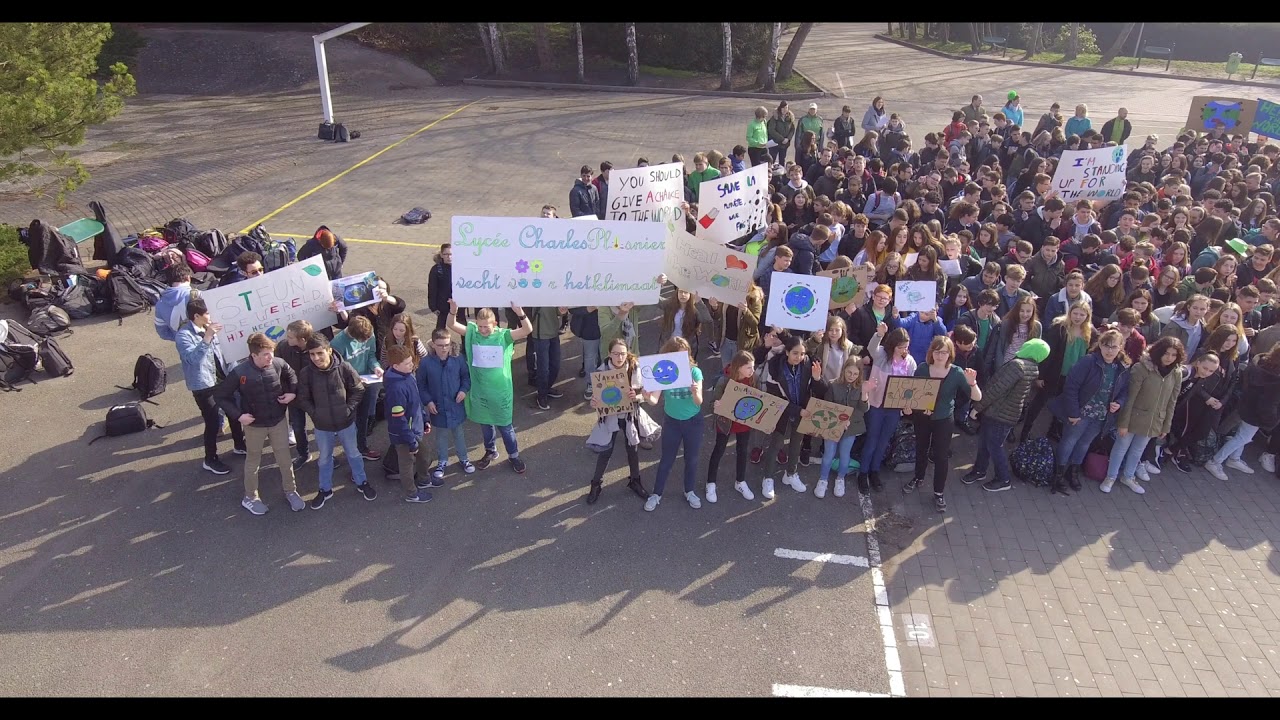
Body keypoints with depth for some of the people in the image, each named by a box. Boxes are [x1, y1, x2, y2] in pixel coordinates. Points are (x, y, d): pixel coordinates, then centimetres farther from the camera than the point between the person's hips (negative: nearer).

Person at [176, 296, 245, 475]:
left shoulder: (206, 329, 2)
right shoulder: (183, 335, -19)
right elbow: (193, 358, -34)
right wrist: (207, 338, -40)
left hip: (220, 380, 8)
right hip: (203, 386, -8)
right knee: (213, 422, -2)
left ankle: (239, 445, 40)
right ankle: (210, 460, 17)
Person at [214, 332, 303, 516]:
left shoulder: (279, 364, -17)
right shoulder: (239, 373, -25)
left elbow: (292, 375, 7)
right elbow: (220, 396, -12)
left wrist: (293, 392, -8)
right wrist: (238, 415, -18)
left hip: (278, 421, 2)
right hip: (254, 425, -2)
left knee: (285, 458, 15)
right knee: (253, 461, 18)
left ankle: (291, 491, 37)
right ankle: (250, 498, 38)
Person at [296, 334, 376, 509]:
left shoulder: (344, 367, -20)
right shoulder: (306, 373, -17)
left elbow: (358, 390, -7)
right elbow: (303, 399, -3)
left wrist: (349, 409, -12)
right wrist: (314, 413, -11)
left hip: (346, 422, -1)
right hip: (322, 426, 1)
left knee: (353, 454, 20)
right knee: (324, 458, 21)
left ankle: (361, 482, 42)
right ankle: (325, 489, 42)